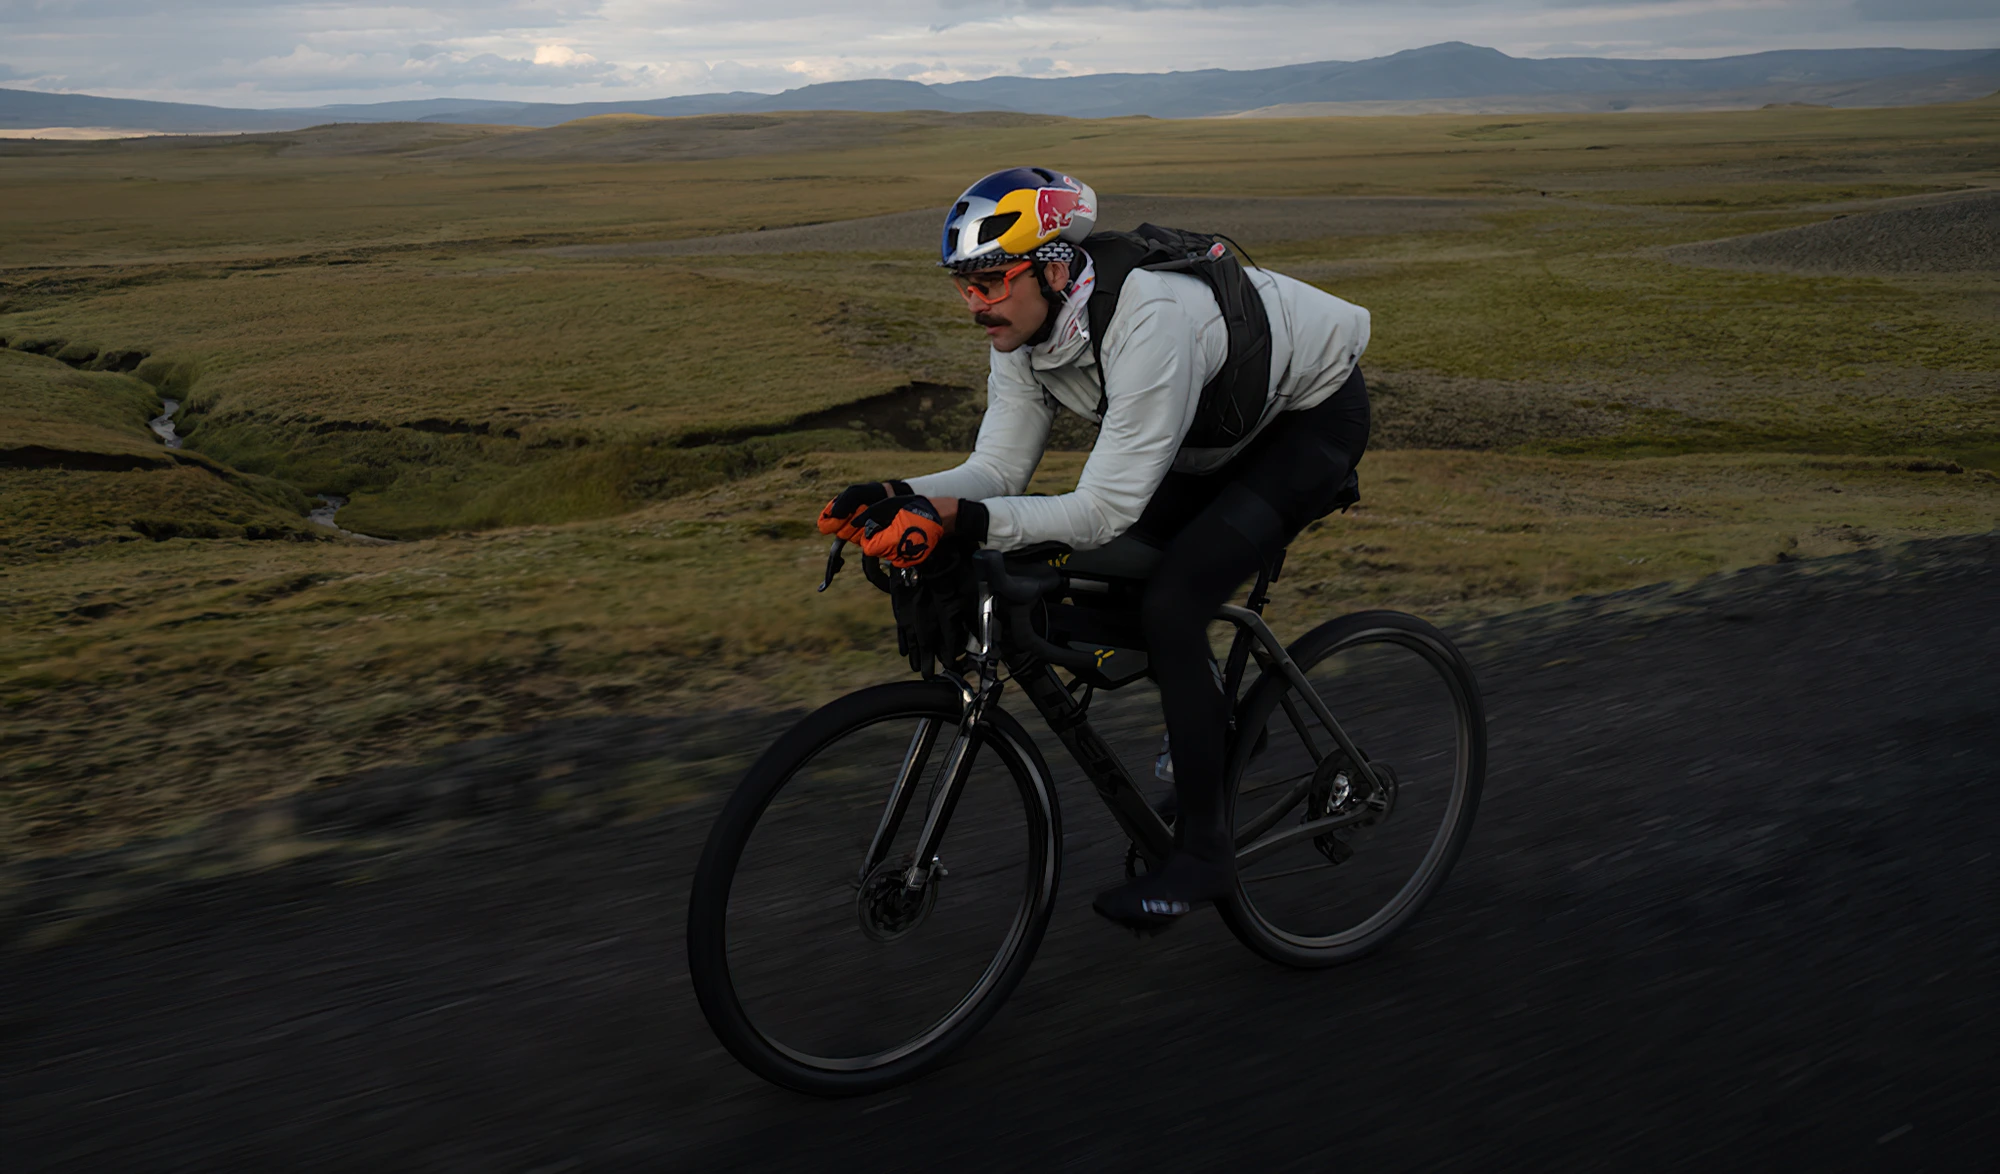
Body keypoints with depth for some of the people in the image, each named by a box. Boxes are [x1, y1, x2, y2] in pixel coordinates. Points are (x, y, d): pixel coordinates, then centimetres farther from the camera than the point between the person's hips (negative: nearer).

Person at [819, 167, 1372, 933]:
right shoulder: (1023, 329, -13)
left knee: (1169, 607, -20)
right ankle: (1208, 724, 24)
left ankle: (1203, 852, -9)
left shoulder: (1150, 323, -38)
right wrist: (899, 496, -30)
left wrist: (960, 519, -47)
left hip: (1316, 416, -8)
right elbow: (997, 468, -12)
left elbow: (1105, 509, -39)